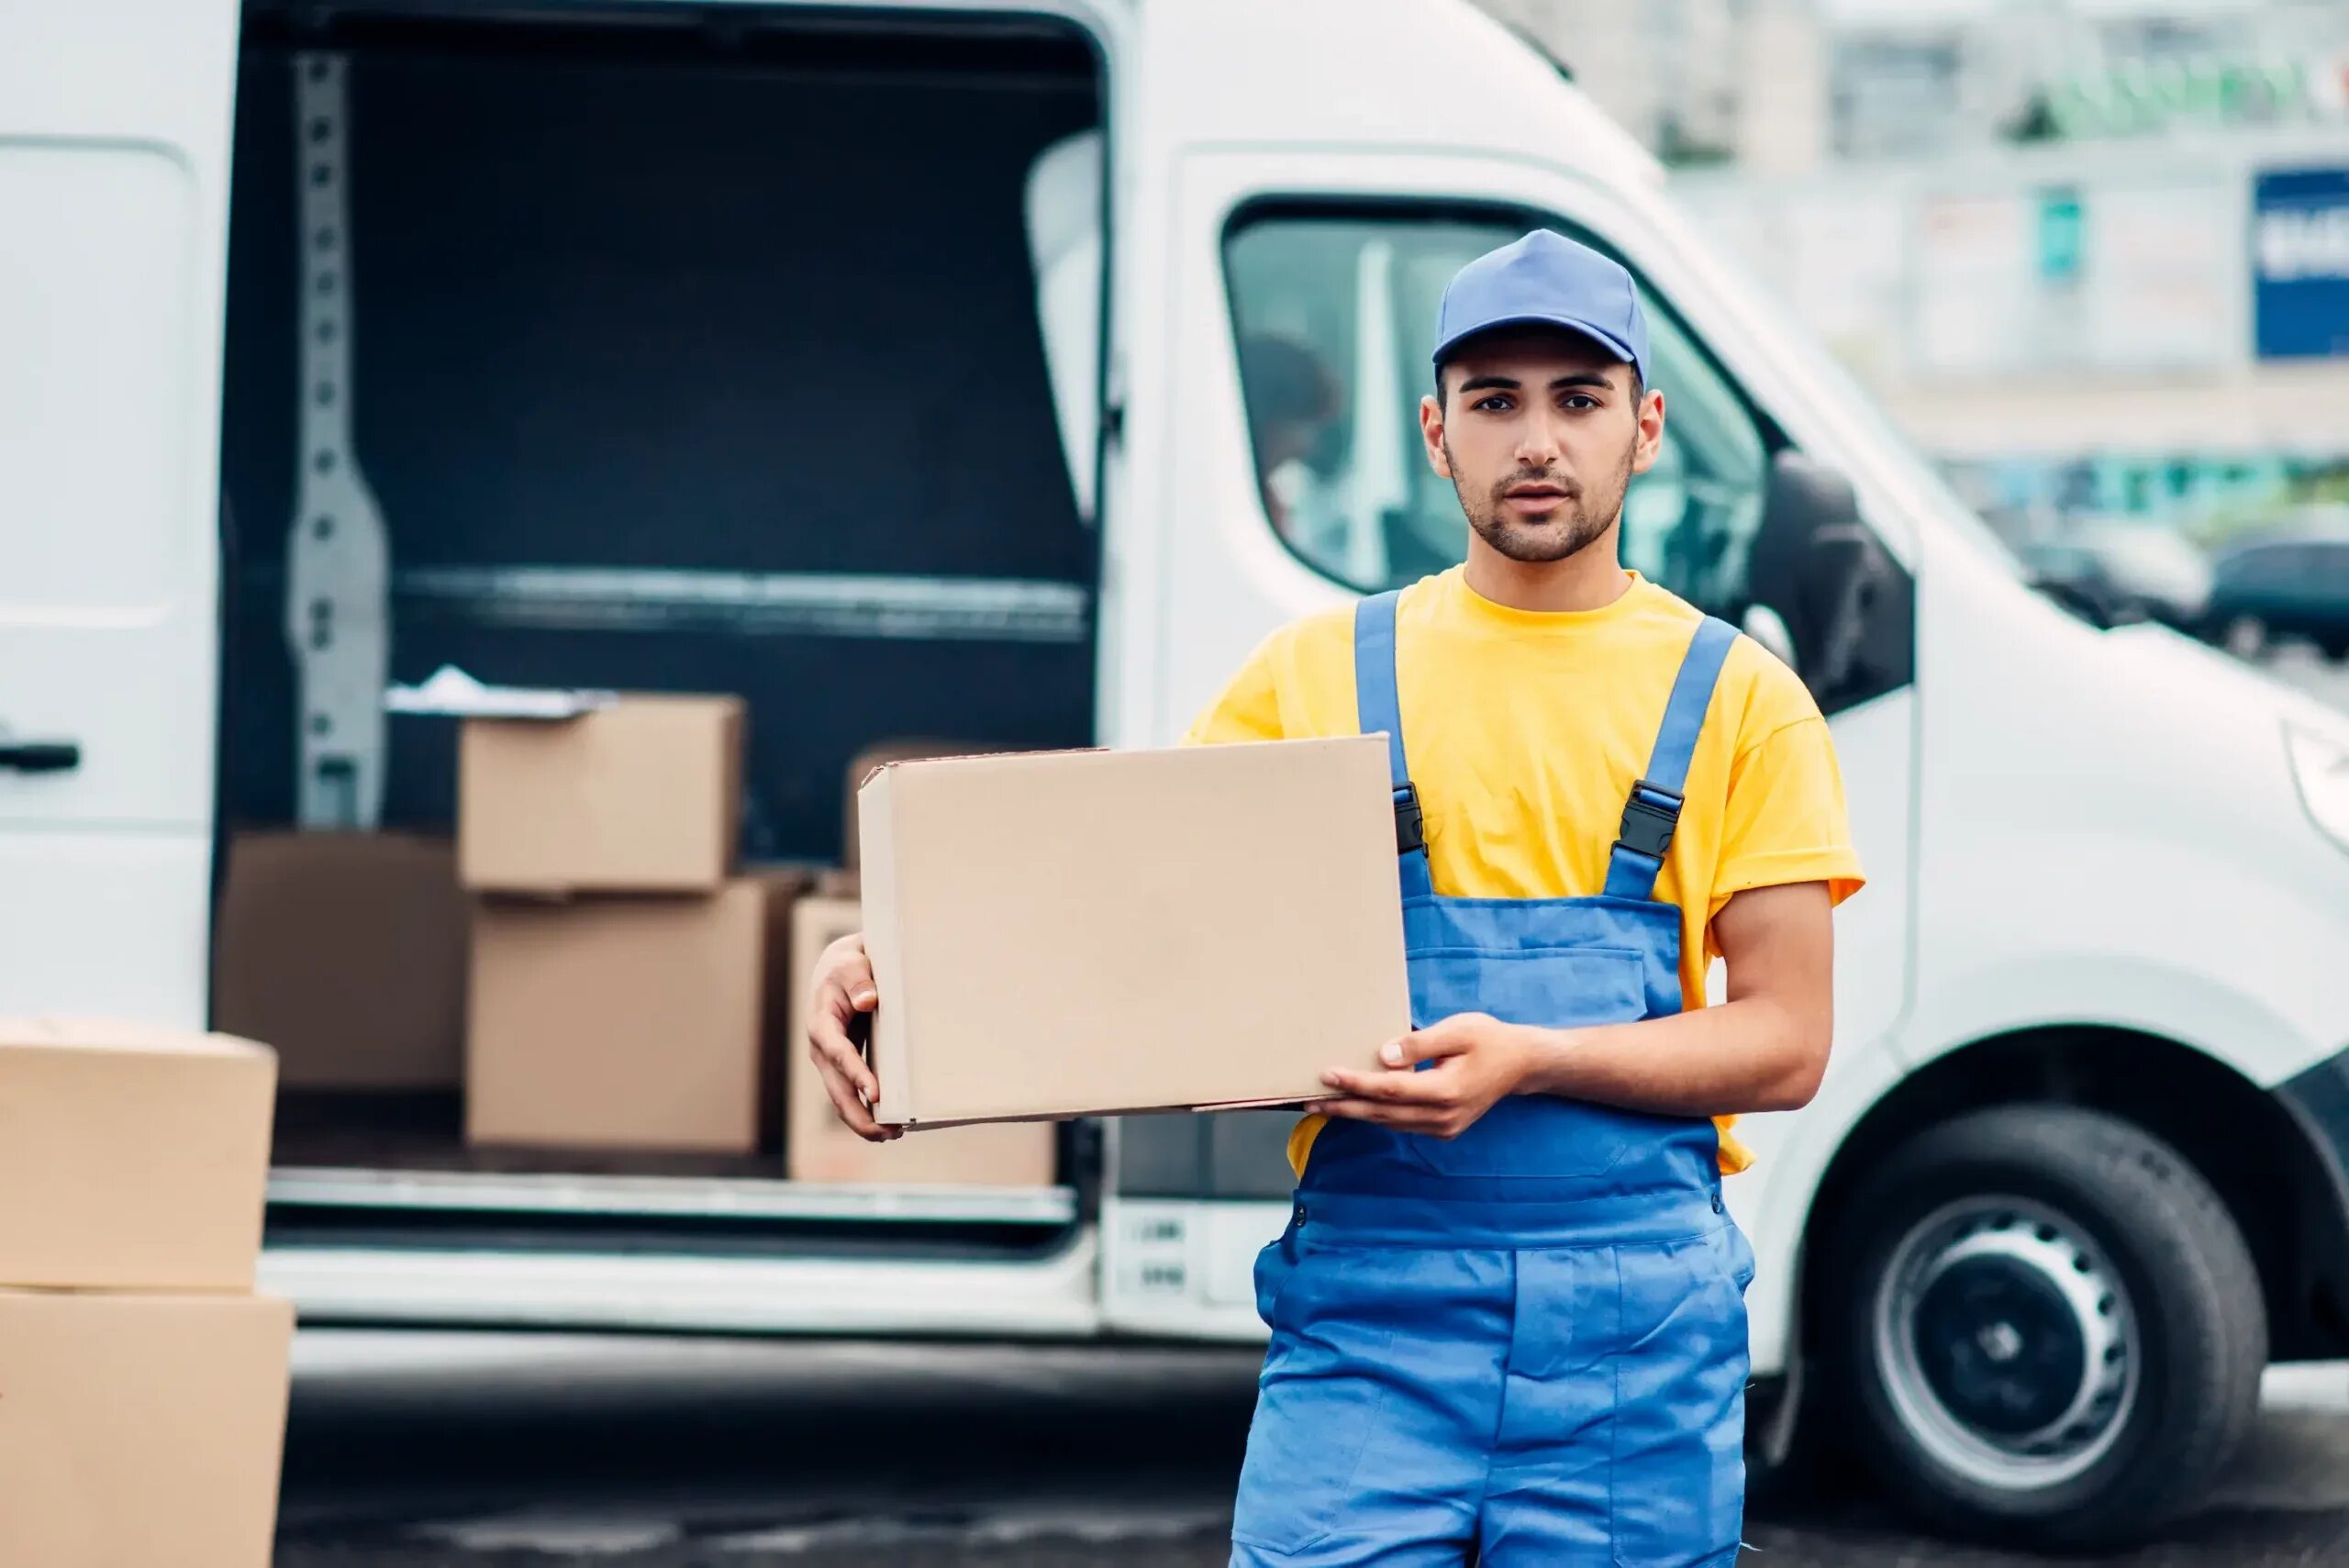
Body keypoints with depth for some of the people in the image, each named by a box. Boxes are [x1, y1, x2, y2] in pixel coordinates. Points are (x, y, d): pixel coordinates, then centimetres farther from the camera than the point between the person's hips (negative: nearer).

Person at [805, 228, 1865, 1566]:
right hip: (1368, 1310, 0)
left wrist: (1530, 1059, -15)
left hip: (1638, 1333, 0)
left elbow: (1786, 1042, 1)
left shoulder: (1736, 700, 7)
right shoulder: (1319, 676, 11)